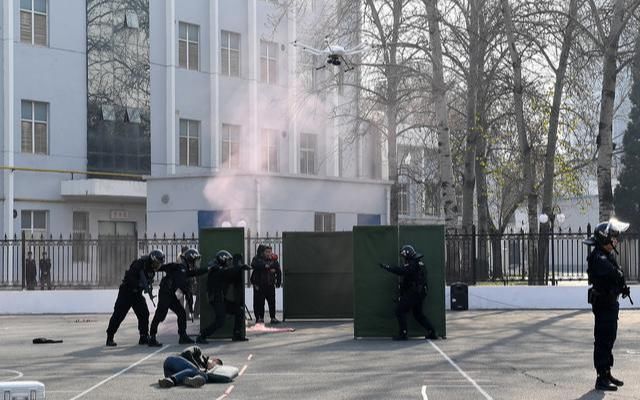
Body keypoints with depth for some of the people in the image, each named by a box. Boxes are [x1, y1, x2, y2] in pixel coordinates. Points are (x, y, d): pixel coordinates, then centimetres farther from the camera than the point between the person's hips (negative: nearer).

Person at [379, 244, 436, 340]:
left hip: (412, 293, -10)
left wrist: (387, 267, -26)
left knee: (400, 310, -4)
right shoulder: (420, 262, 16)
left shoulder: (412, 264, -16)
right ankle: (430, 332, 14)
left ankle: (403, 334, -7)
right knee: (418, 313, 20)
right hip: (420, 293, 10)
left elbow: (401, 271, -29)